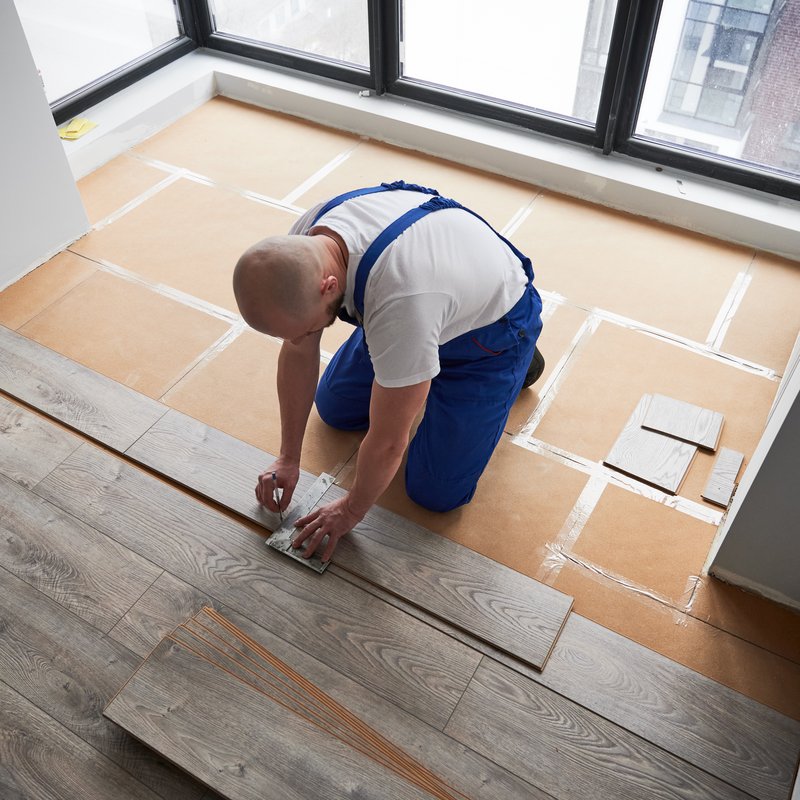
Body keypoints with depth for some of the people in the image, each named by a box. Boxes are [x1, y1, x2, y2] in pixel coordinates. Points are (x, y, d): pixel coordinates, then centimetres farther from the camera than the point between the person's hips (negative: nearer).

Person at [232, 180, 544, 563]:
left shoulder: (399, 302, -46)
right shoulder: (301, 244, -24)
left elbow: (388, 442, -31)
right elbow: (298, 353, -8)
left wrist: (351, 510, -12)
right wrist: (288, 458, -3)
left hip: (489, 326, -6)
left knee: (437, 492, -3)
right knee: (334, 409, 11)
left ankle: (518, 357, 13)